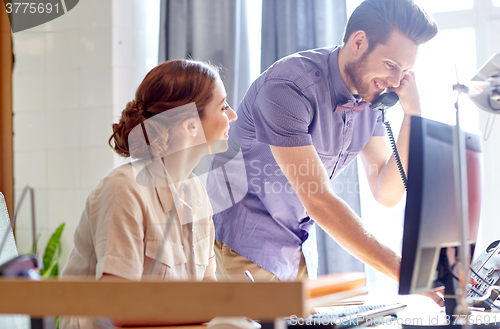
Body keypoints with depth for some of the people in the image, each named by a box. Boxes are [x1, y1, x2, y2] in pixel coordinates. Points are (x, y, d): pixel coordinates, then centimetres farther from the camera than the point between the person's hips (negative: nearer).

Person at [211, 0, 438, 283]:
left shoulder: (372, 96, -1)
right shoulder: (289, 88, -26)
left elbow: (387, 194, -3)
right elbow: (318, 201, -31)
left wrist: (413, 114, -13)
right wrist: (400, 269, -34)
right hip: (244, 251, -7)